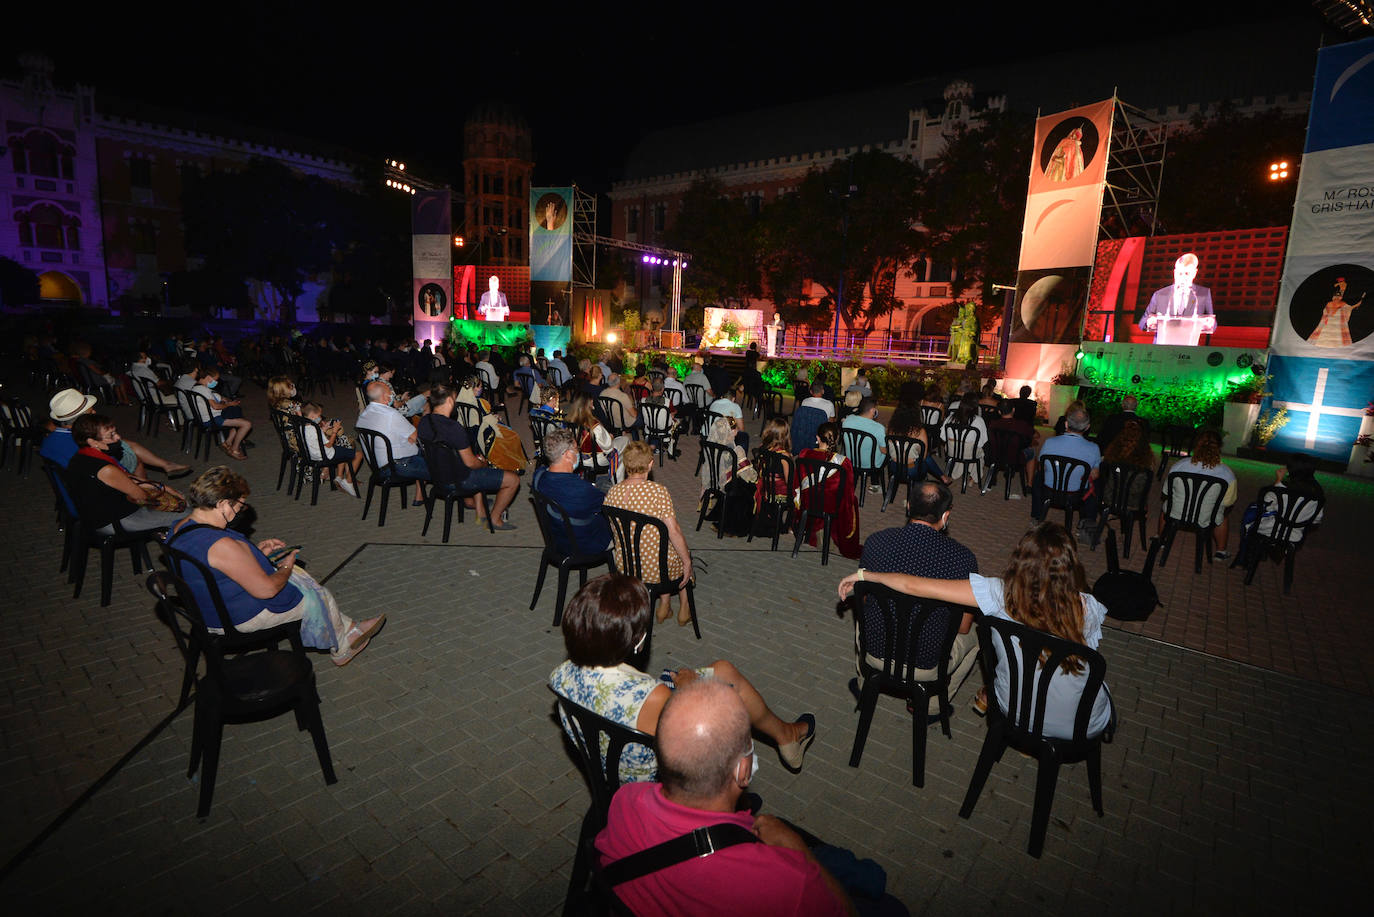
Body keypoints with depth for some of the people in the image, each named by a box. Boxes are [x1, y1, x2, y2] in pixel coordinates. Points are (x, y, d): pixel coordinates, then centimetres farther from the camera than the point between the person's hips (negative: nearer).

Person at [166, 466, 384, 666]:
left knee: (301, 576, 21)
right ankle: (341, 649, 32)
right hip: (237, 618, -10)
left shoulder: (179, 528, -4)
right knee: (314, 595, 8)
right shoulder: (223, 546, -35)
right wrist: (286, 568, -10)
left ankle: (347, 628, 30)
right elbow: (266, 589, -29)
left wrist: (255, 551, 6)